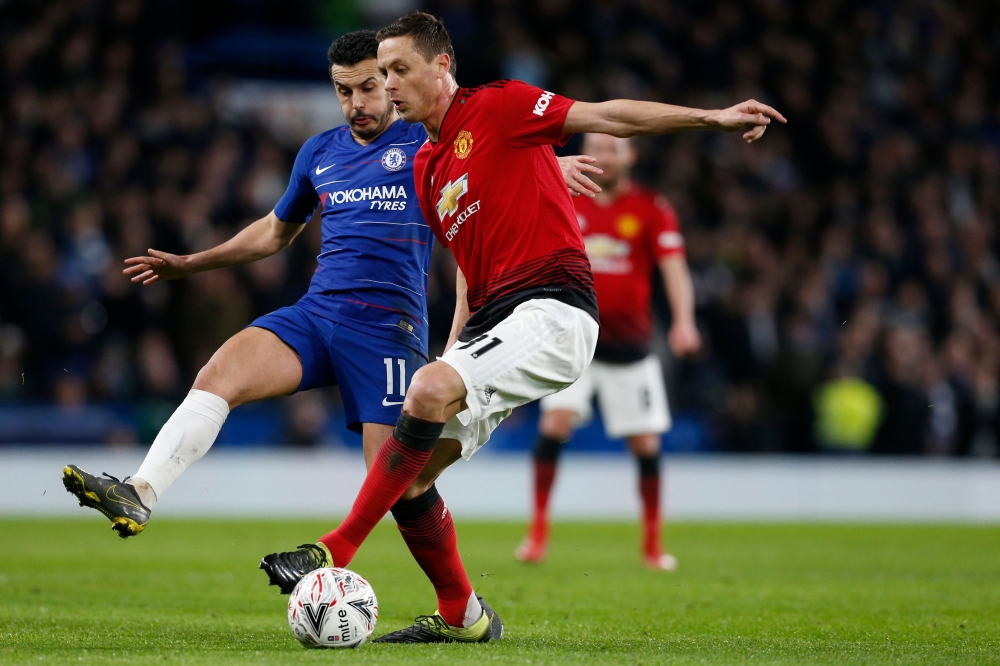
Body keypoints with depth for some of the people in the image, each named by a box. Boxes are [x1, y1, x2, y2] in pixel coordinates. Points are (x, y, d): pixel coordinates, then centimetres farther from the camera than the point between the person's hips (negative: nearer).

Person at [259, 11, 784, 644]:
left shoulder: (496, 107, -2)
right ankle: (462, 616, 16)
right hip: (493, 320, 9)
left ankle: (336, 552, -27)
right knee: (407, 476, 0)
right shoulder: (425, 169, 21)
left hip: (555, 308, -9)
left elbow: (610, 116, -6)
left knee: (429, 391, -30)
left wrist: (712, 117, -12)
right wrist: (454, 349, 21)